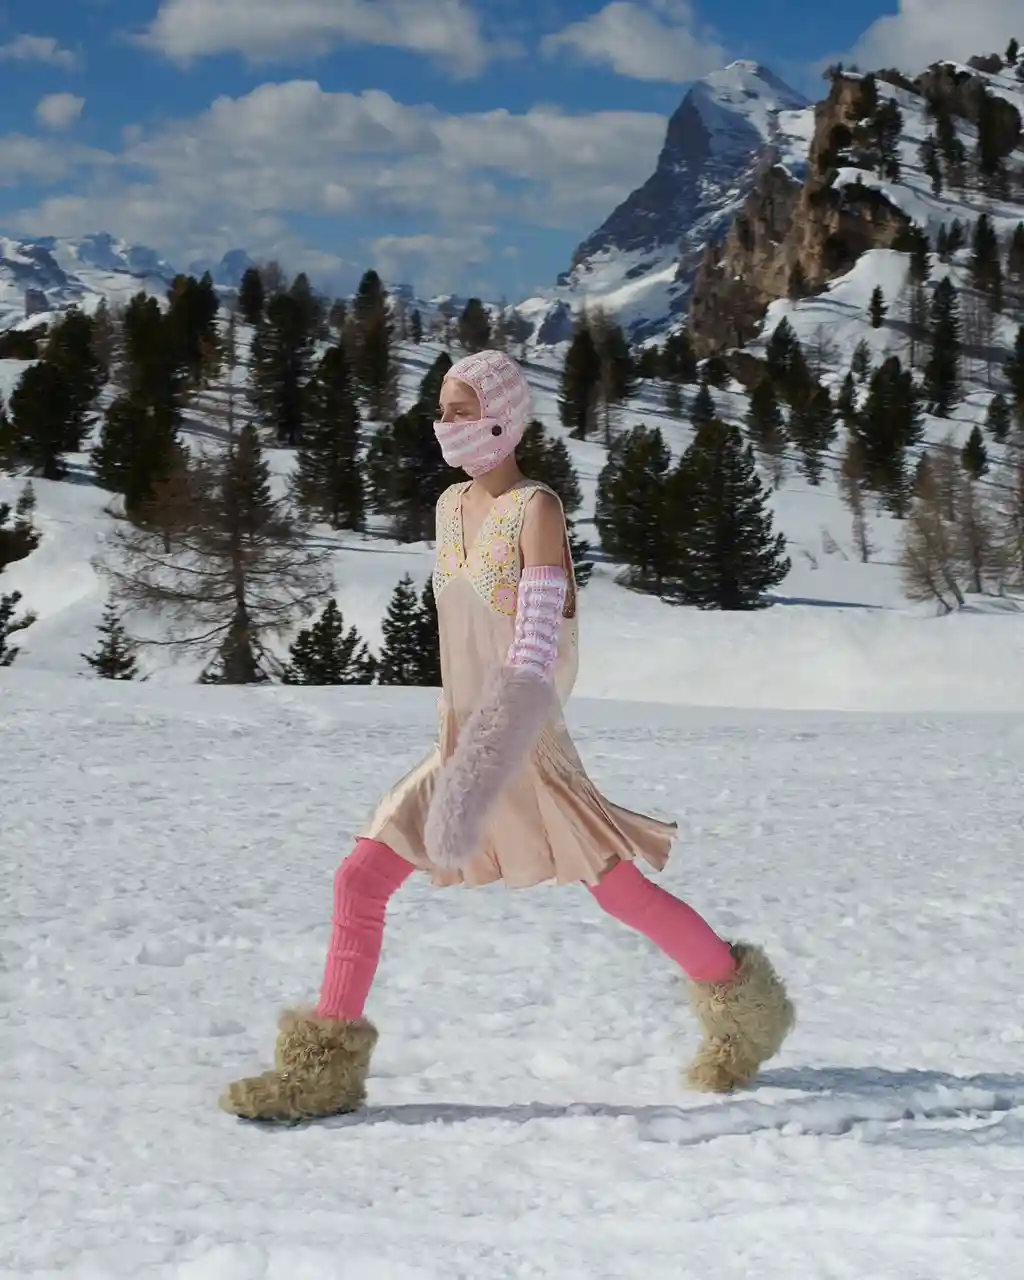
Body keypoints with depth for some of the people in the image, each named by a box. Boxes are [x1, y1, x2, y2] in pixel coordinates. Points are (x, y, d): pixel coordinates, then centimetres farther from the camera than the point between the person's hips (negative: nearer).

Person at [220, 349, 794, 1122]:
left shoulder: (537, 509, -14)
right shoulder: (450, 506, 9)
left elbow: (537, 640, -24)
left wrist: (500, 743, -35)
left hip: (529, 755, -7)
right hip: (458, 751, 7)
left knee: (623, 893, 4)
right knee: (359, 879, -4)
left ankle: (742, 1005, 26)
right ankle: (327, 1066, 3)